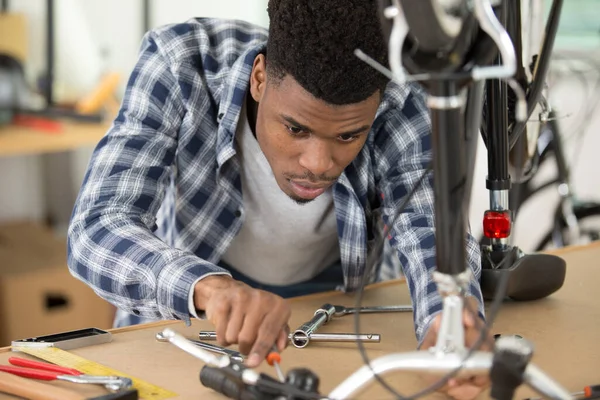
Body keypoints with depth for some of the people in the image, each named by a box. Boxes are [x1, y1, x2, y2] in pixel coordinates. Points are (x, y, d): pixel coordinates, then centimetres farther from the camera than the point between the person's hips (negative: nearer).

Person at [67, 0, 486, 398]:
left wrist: (448, 323, -54)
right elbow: (96, 233, -34)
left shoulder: (399, 102, -22)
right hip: (185, 316, -2)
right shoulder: (181, 64, -26)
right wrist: (210, 287, -53)